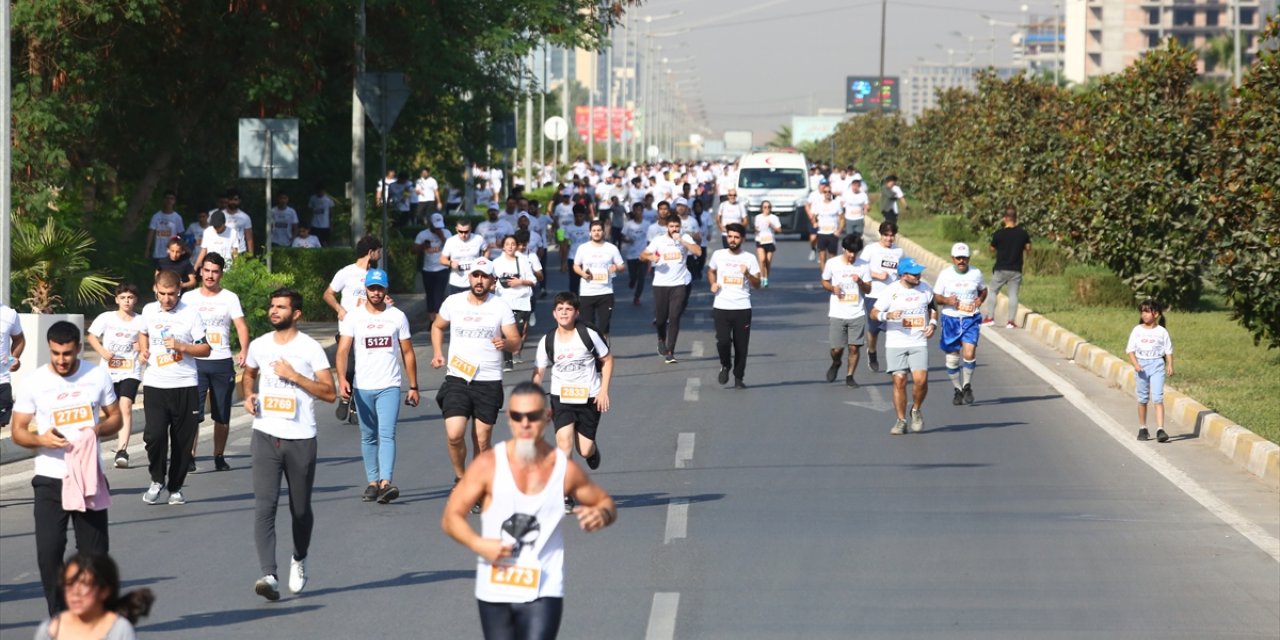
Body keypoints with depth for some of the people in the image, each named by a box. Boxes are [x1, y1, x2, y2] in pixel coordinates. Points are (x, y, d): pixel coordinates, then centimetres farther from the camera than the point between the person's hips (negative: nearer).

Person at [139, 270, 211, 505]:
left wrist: (181, 346, -17)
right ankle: (157, 480, 8)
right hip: (154, 385, 1)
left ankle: (175, 488, 19)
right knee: (154, 435, -14)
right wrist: (144, 350, 9)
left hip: (185, 386, -1)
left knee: (183, 441, 3)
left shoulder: (190, 314, -3)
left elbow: (206, 349, -2)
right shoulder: (148, 311, 7)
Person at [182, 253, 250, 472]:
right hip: (196, 362, -1)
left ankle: (219, 456, 17)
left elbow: (241, 326, -4)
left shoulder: (230, 298, 5)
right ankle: (189, 456, -12)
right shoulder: (189, 298, 7)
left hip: (222, 362, 1)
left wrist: (244, 351, -20)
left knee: (222, 415, 6)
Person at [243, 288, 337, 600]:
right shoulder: (259, 345, 8)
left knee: (301, 509, 11)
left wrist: (294, 376, -16)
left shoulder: (310, 348, -4)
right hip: (266, 435, 2)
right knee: (264, 506, -14)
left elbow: (330, 393, -7)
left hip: (301, 438, -2)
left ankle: (299, 559, 39)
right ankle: (269, 576, -21)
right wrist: (248, 395, 8)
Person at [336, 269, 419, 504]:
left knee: (387, 434, -15)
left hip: (389, 387, -1)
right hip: (362, 387, 1)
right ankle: (372, 483, 16)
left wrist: (413, 387, 7)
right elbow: (343, 351, -6)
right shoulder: (354, 317, 2)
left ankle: (386, 483, -25)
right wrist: (342, 379, -21)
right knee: (368, 437, 9)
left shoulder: (398, 317, 5)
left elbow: (408, 353, 9)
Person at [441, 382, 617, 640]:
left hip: (543, 593, -1)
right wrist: (478, 544, -21)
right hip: (494, 591, 1)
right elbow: (451, 517, -2)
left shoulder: (565, 469, -2)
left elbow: (606, 502, 13)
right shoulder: (489, 465, -6)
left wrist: (602, 514, -12)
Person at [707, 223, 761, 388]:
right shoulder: (718, 255, 5)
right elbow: (711, 270, 25)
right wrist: (713, 284, 5)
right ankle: (725, 365, 16)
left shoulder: (750, 258, 2)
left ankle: (738, 378, 17)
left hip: (742, 308, 0)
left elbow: (757, 284, 2)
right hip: (721, 307, 0)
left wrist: (748, 274, -17)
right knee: (723, 341, -14)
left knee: (741, 345, 2)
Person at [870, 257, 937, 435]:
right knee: (899, 381, -4)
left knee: (921, 379, -14)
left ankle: (916, 410, 13)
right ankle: (901, 420, 9)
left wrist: (933, 323, 3)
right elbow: (873, 313, -2)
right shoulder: (890, 291, -5)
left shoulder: (925, 288, 4)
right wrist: (888, 315, -23)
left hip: (919, 343, 2)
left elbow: (932, 308, 21)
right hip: (895, 344, -1)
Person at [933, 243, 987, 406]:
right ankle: (957, 390, 23)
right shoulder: (945, 275, -1)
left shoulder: (976, 274, 3)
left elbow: (983, 290, 19)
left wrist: (980, 300, -2)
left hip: (971, 319, -1)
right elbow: (936, 297, 4)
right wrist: (947, 300, -17)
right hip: (951, 319, 1)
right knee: (952, 358, 4)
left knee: (969, 353, -17)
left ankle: (967, 386, 4)